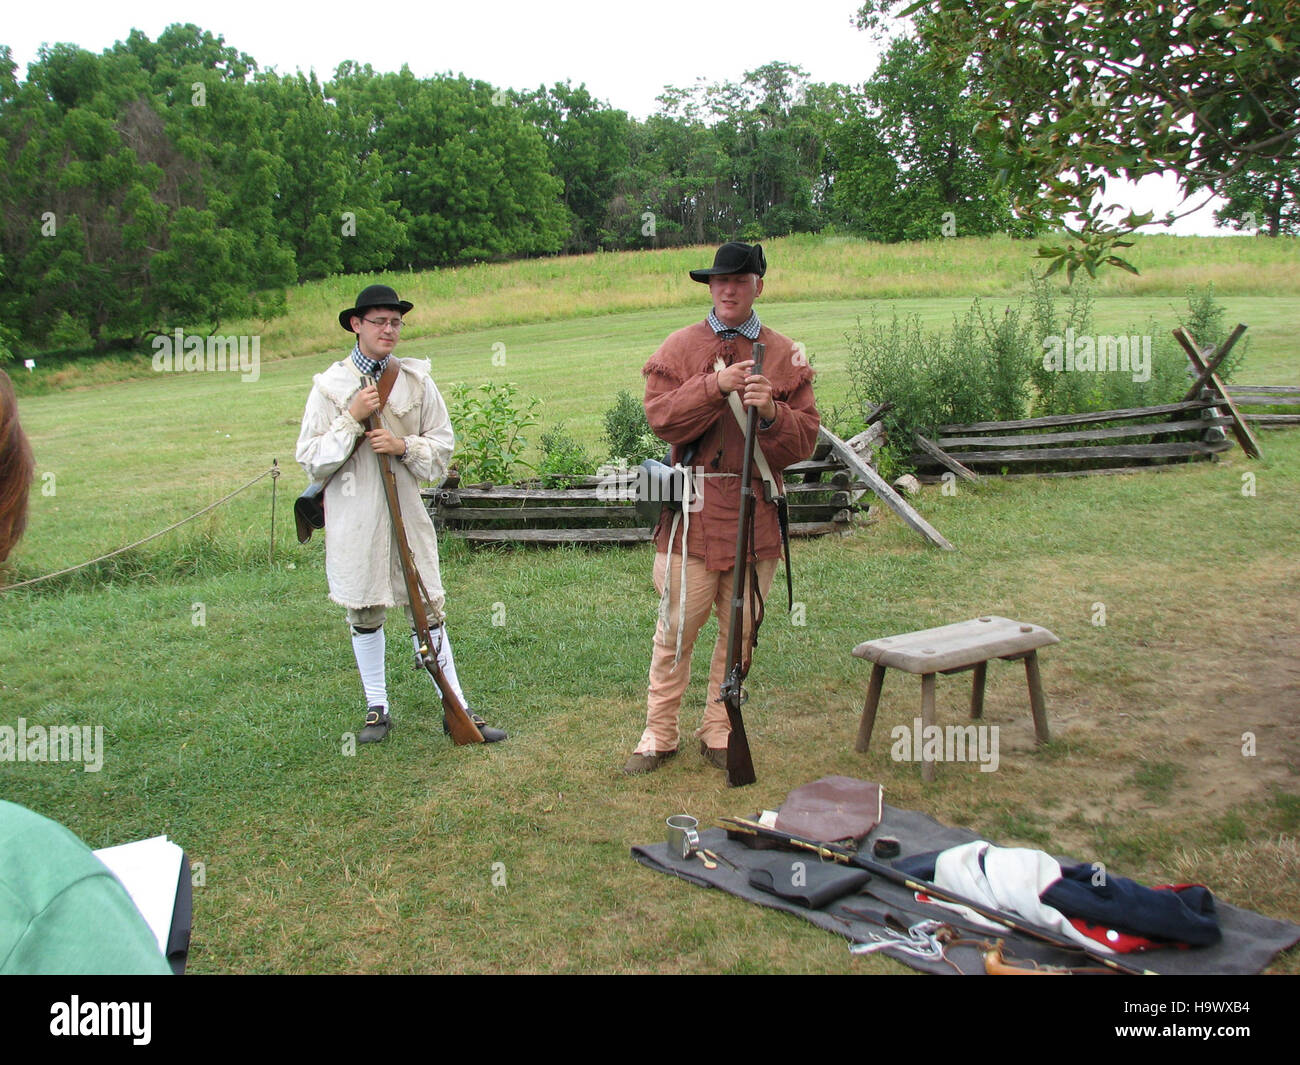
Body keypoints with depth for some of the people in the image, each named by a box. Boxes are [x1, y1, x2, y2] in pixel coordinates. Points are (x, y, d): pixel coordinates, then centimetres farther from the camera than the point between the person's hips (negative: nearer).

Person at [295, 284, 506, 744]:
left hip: (406, 510, 1)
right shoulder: (330, 385, -1)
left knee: (428, 606, 3)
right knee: (364, 613, 10)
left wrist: (403, 446, -13)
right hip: (353, 514, 0)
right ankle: (377, 709, 25)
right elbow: (310, 460, -4)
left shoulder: (416, 380, 2)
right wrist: (351, 419, -15)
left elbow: (442, 446, 6)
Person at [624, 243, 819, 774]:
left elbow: (804, 438, 3)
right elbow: (660, 417, -7)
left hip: (756, 512, 2)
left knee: (739, 631, 9)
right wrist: (714, 386, -17)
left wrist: (771, 412, -16)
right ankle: (659, 735, 16)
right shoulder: (679, 347, 6)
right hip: (692, 511, -2)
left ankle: (719, 734, 23)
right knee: (676, 629, 2)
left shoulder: (786, 355, 9)